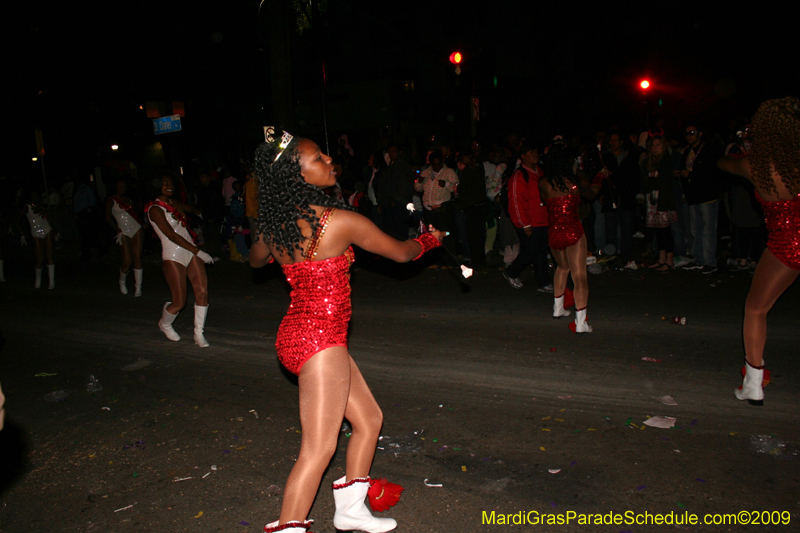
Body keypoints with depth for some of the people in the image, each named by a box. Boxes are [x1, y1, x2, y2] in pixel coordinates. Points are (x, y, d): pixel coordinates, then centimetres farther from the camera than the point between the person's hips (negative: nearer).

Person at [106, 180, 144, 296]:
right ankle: (122, 282, 23)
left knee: (137, 258, -4)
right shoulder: (111, 201, 2)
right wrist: (118, 230, -6)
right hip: (124, 233, -3)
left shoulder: (128, 200, 16)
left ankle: (138, 288, 0)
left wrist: (141, 224, 2)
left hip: (137, 230, 4)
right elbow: (108, 218, -2)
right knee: (127, 261, -7)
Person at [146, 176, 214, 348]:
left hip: (190, 252, 7)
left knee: (202, 291, -5)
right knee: (179, 302, -3)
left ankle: (199, 334, 9)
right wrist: (198, 251, -20)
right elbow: (172, 235, -20)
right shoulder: (155, 209, -12)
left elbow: (191, 209, 38)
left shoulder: (174, 203, 12)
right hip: (173, 256, -7)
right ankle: (164, 324, 31)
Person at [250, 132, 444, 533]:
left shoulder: (272, 226, 2)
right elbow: (401, 253, -3)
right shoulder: (341, 221, -17)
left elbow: (255, 260, 26)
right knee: (319, 448, -1)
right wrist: (431, 238, 18)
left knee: (369, 419, 19)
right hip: (320, 339, -8)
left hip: (297, 332, 8)